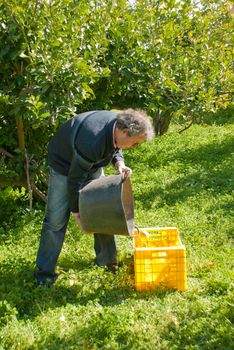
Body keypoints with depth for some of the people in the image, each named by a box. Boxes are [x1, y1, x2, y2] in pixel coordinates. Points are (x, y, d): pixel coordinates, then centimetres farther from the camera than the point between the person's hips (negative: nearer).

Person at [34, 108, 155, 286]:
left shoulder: (118, 123, -19)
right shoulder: (92, 142, -42)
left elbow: (115, 147, 5)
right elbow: (75, 179, -30)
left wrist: (119, 162, -17)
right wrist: (76, 211, -19)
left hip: (92, 164, 7)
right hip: (64, 165, -7)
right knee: (56, 219, -6)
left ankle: (107, 260, 25)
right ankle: (45, 271, 10)